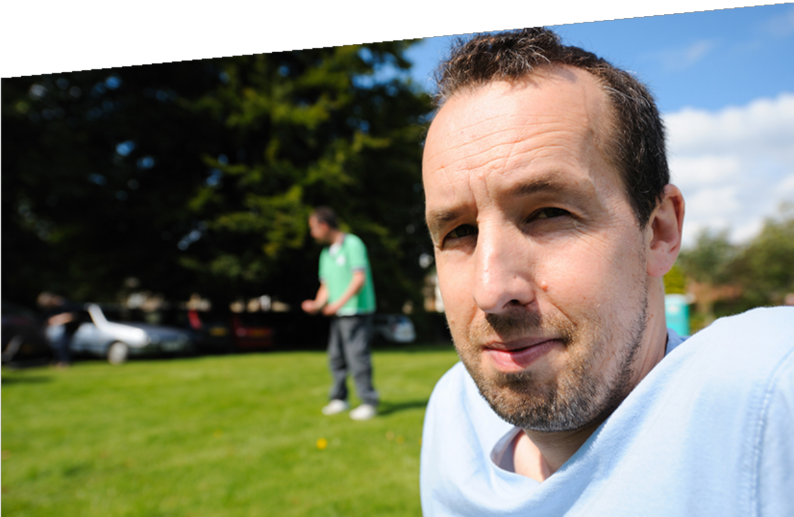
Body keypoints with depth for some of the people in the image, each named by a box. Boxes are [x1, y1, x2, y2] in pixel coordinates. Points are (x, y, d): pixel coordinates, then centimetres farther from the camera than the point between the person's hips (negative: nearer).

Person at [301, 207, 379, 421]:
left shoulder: (352, 244, -7)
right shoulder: (325, 253, 16)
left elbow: (360, 278, -15)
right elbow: (326, 285, 17)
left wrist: (340, 302, -22)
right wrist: (317, 304, -2)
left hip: (357, 311, -8)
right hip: (338, 314, 8)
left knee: (357, 355, -11)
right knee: (336, 357, 10)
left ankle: (368, 402, -5)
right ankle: (339, 399, 22)